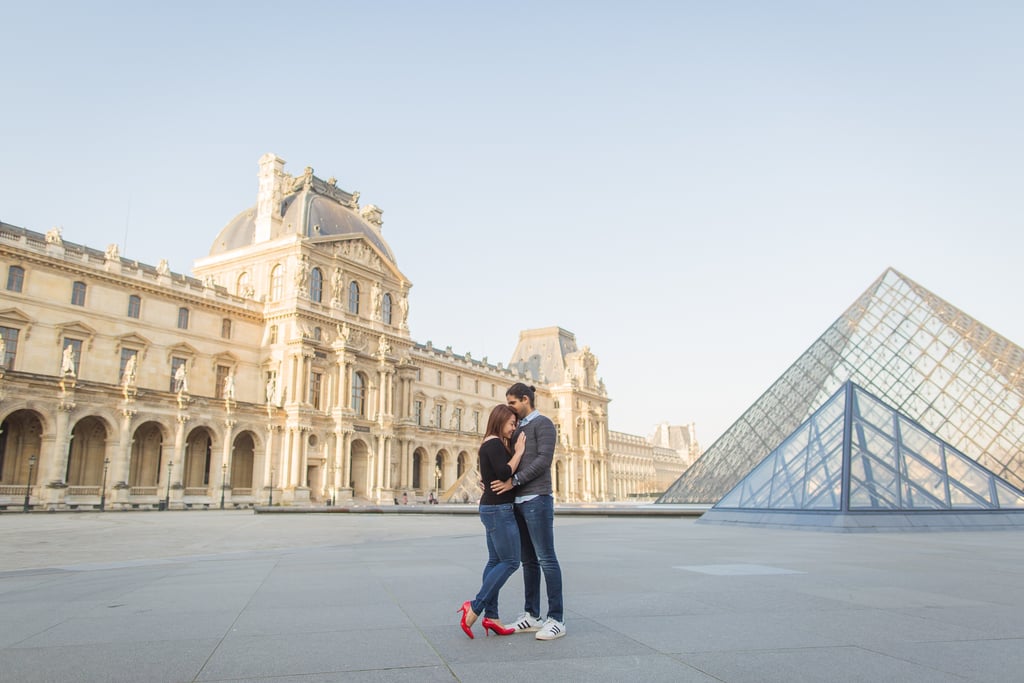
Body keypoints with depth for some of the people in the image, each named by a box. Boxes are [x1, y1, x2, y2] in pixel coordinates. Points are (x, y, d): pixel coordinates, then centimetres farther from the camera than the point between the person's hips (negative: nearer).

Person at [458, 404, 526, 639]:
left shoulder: (489, 445, 15)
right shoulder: (495, 443, -15)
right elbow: (505, 474, -25)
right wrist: (519, 451, -14)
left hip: (491, 508, 10)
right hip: (499, 510, -10)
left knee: (495, 561, 9)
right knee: (510, 561, -6)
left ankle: (491, 616, 11)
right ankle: (475, 607, -5)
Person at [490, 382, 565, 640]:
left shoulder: (543, 423, -6)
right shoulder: (518, 429, 22)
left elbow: (544, 460, -18)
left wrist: (513, 482, -21)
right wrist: (494, 480, 5)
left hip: (537, 500, -9)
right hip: (519, 502, 9)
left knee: (546, 559, -7)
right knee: (528, 560, 11)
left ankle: (556, 620, -3)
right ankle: (532, 616, 17)